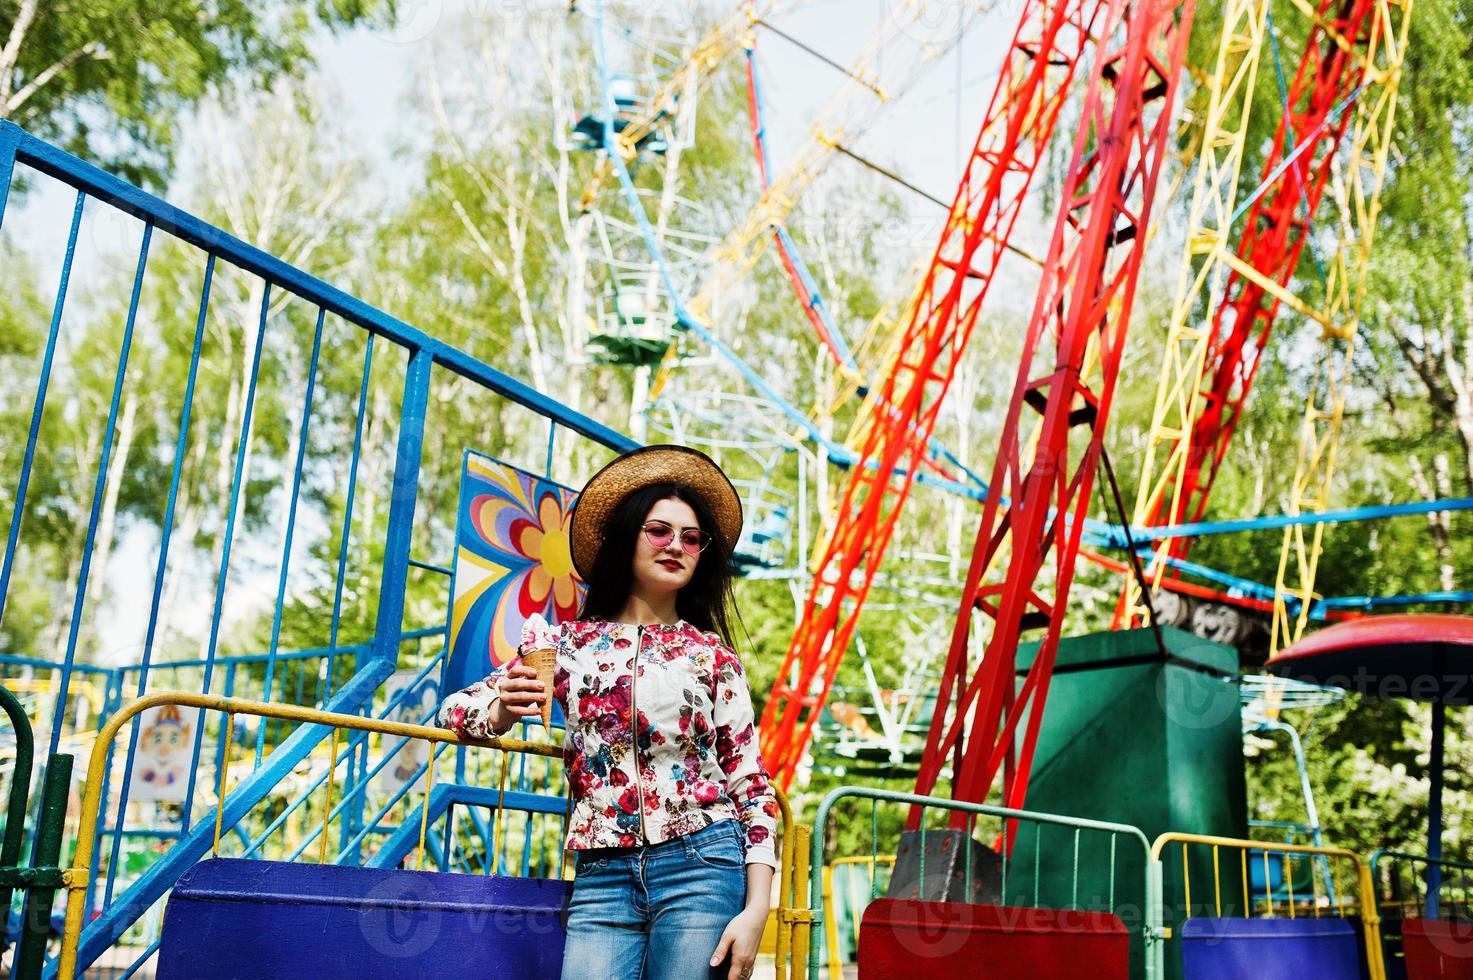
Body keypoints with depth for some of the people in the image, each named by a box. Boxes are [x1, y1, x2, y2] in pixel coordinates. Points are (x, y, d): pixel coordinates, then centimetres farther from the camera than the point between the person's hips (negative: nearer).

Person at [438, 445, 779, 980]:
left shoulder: (712, 657, 6)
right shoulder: (566, 643, 9)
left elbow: (752, 786, 4)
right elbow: (455, 710, 12)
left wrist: (756, 910, -6)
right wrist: (504, 709, -12)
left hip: (702, 864, -1)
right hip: (602, 876, 1)